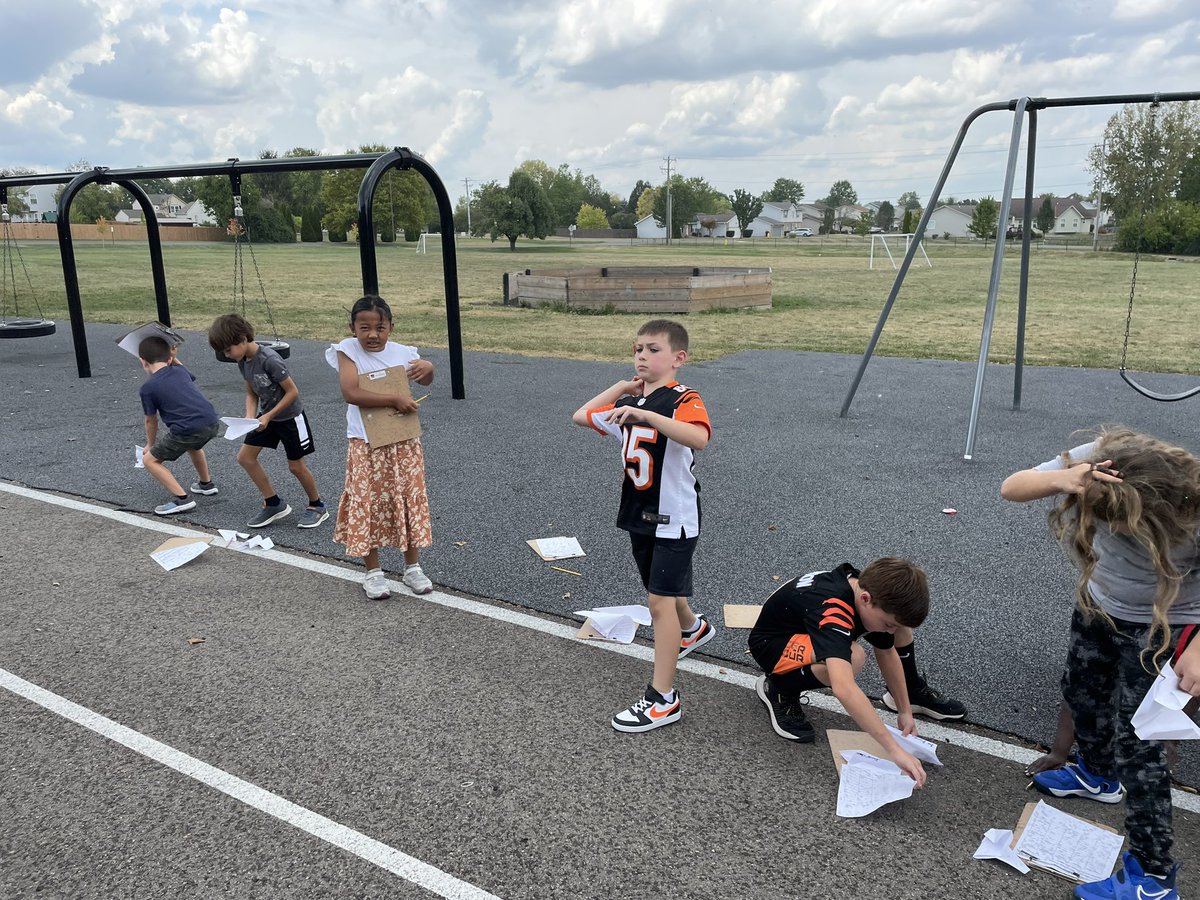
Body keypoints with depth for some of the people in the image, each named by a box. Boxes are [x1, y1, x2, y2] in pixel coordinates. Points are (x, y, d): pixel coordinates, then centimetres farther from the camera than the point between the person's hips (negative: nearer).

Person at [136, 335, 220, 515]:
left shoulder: (147, 388, 2)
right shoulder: (180, 370, 16)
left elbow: (151, 421, 13)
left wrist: (150, 445, 29)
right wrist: (173, 359, 38)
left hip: (187, 430, -6)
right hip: (212, 423, 7)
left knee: (150, 460, 11)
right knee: (193, 445, 40)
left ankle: (182, 499, 0)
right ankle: (206, 484, 51)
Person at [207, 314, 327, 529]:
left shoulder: (269, 360, -28)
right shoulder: (243, 361, -4)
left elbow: (293, 392, -23)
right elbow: (251, 393, 6)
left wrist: (268, 416, -23)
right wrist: (250, 417, -12)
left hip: (289, 416, -8)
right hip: (267, 415, 8)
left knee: (296, 466, 2)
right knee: (245, 457, 3)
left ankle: (317, 505, 24)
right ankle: (274, 504, 14)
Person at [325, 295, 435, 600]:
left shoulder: (402, 353, -1)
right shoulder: (348, 351, -10)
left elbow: (425, 381, 17)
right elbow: (350, 393, -24)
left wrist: (427, 367, -7)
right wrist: (395, 400, -26)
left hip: (404, 443, 3)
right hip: (367, 447, -3)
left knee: (409, 502, 11)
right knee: (369, 506, 6)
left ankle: (412, 568, 27)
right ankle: (373, 573, 22)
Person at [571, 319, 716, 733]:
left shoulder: (683, 399, -17)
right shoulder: (630, 401, 8)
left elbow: (699, 438, -38)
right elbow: (580, 417, 13)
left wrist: (647, 414, -44)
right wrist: (622, 388, 9)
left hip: (674, 518, -8)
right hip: (639, 515, 8)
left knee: (660, 600, -9)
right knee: (662, 591, 25)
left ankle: (663, 698, -1)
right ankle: (694, 628, 56)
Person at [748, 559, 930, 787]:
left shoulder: (869, 587, -14)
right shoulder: (832, 610, -40)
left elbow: (887, 654, 4)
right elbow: (843, 689, -52)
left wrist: (905, 712, 5)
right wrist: (894, 750, -51)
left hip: (806, 631, 8)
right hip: (770, 643, -8)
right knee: (851, 659, -37)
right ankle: (779, 690, -11)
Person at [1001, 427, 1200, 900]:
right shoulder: (1093, 462, -31)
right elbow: (1010, 488, -28)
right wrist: (1058, 479, -48)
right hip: (1099, 603, 5)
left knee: (1135, 736, -5)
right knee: (1080, 689, 23)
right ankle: (1098, 775, 54)